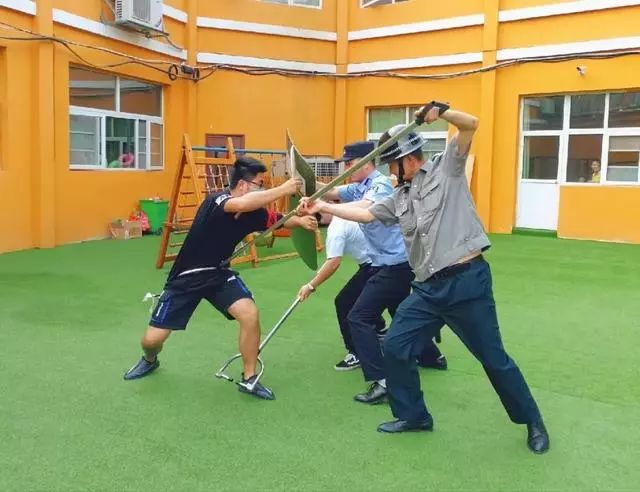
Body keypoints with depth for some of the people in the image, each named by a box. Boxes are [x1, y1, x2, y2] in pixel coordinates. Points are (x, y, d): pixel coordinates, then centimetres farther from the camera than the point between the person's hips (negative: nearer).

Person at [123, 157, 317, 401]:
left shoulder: (253, 212, -8)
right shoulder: (216, 200, -27)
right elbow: (242, 204, -47)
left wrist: (300, 220, -26)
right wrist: (283, 189, -45)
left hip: (219, 273, 4)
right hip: (187, 277, -4)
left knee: (250, 315, -20)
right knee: (153, 338, 1)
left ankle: (248, 379, -1)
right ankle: (149, 361, 41)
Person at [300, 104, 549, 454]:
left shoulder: (445, 169, 0)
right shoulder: (400, 198, 17)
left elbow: (470, 125, -10)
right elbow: (365, 214, 17)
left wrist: (439, 111, -27)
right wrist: (321, 206, 12)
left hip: (467, 280, -7)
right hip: (427, 287, 7)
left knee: (494, 359, 3)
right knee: (395, 347, 6)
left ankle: (533, 423, 25)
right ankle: (413, 415, 25)